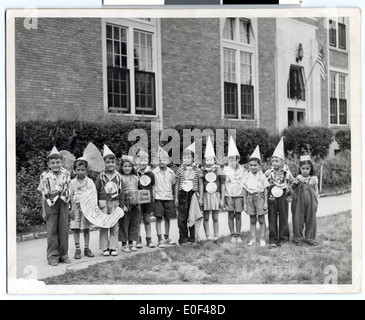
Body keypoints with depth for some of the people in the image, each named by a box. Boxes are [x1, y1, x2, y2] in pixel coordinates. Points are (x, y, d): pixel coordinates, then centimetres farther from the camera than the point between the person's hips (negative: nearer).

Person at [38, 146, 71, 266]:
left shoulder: (66, 175, 4)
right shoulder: (45, 177, -2)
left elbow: (69, 192, 8)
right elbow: (43, 195, 1)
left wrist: (69, 208, 6)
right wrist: (43, 211, -1)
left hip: (63, 204, 2)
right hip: (51, 204, -2)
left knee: (64, 230, 5)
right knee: (52, 231, 1)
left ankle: (63, 255, 16)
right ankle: (53, 256, 8)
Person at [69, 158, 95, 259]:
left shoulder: (89, 181, 2)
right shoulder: (72, 182, 4)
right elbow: (71, 196, 4)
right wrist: (72, 208, -3)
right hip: (76, 206, 0)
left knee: (86, 228, 5)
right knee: (76, 228, -1)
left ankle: (87, 248, 14)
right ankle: (77, 249, 6)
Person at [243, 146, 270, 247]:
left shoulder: (262, 176, -5)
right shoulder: (247, 176, 3)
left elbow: (265, 190, -3)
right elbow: (245, 191, 6)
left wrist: (265, 202, -6)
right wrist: (245, 203, 5)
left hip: (259, 197, -3)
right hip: (250, 198, 3)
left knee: (261, 220, 2)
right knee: (252, 220, 8)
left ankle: (262, 239, 8)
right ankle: (253, 239, 14)